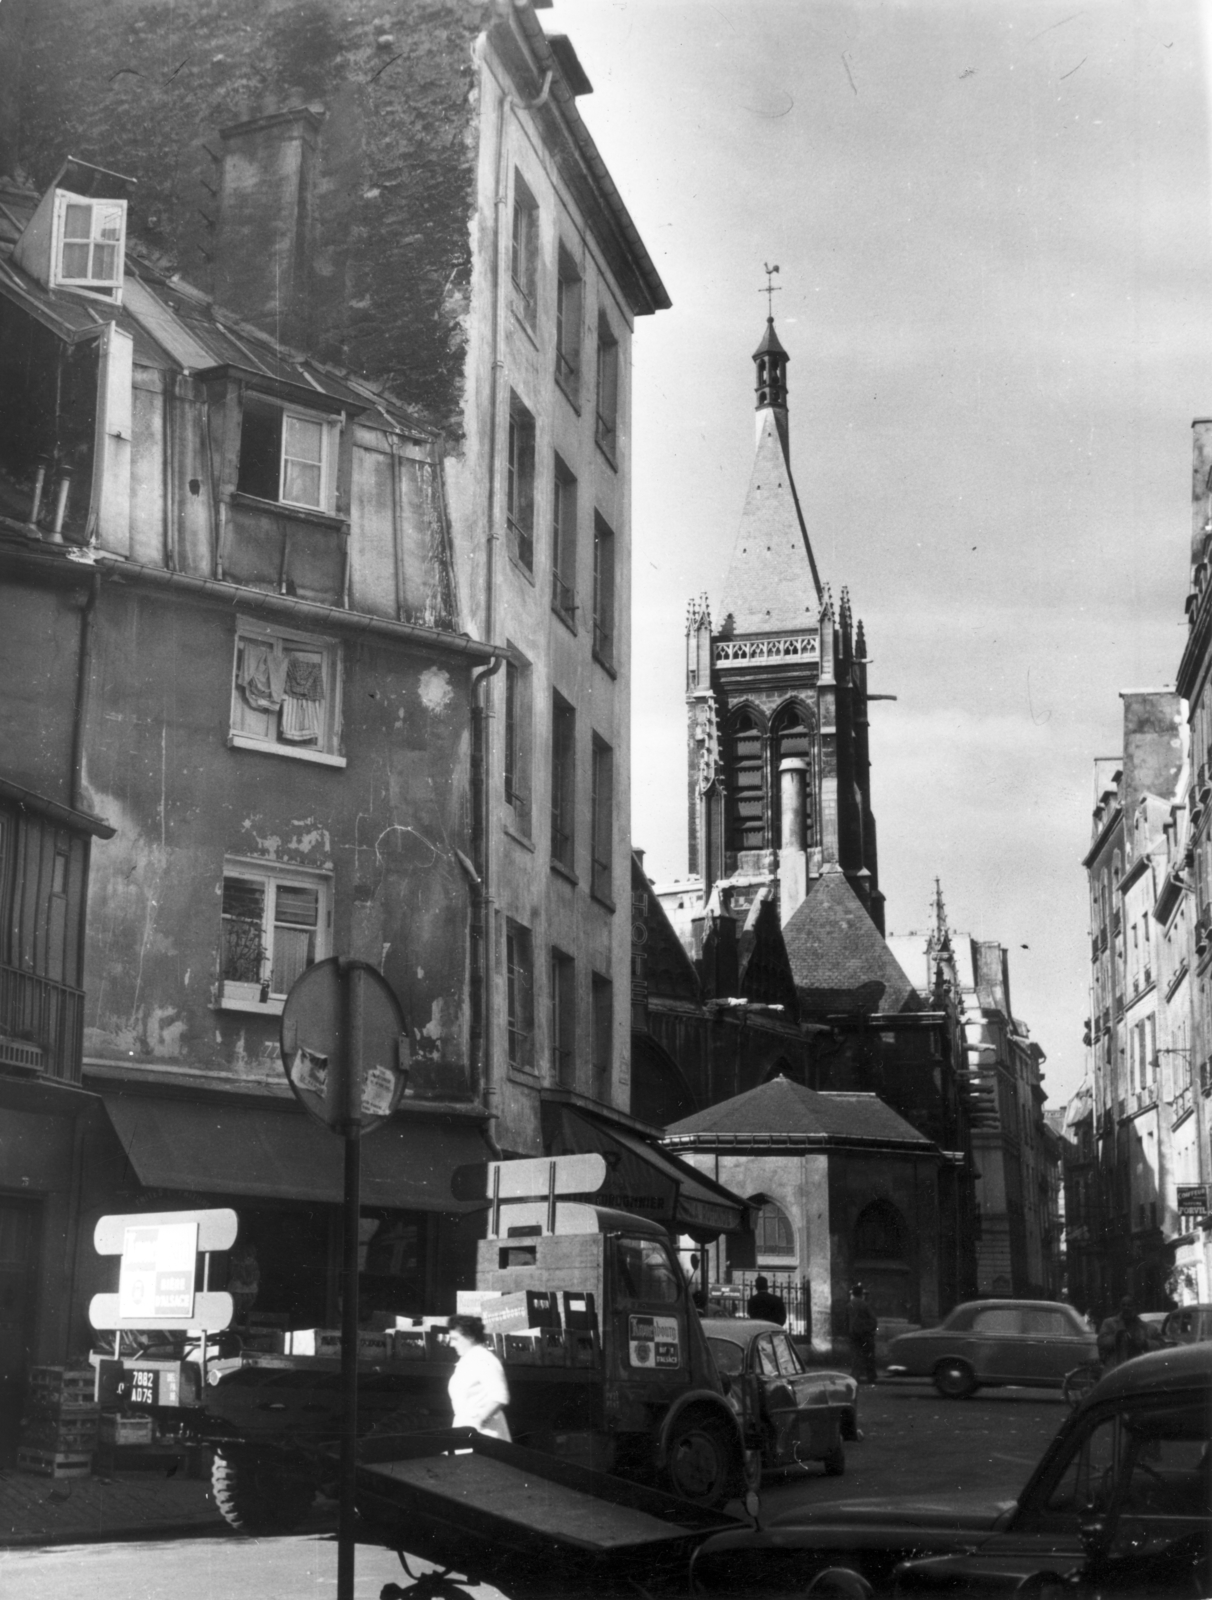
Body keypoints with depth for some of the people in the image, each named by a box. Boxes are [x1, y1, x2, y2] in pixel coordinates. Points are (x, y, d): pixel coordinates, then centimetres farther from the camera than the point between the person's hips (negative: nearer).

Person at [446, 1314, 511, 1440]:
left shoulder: (483, 1360, -12)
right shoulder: (466, 1361, 16)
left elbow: (499, 1398, -23)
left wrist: (479, 1421, -23)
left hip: (483, 1433, -9)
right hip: (466, 1431, 9)